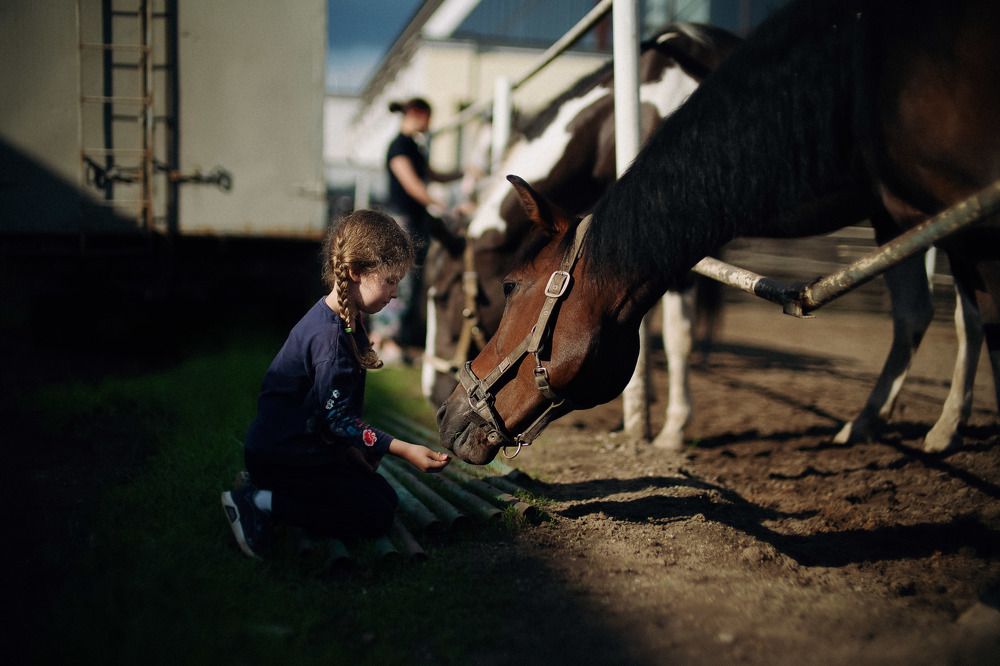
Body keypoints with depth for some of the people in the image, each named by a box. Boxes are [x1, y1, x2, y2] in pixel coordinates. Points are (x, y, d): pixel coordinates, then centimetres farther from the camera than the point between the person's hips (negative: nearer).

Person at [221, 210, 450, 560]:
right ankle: (262, 502, -10)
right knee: (378, 510, -6)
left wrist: (352, 448, 11)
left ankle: (267, 485, 13)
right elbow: (338, 419, -23)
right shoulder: (330, 335, -25)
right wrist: (404, 450, -24)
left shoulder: (342, 321, 6)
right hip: (285, 453, -10)